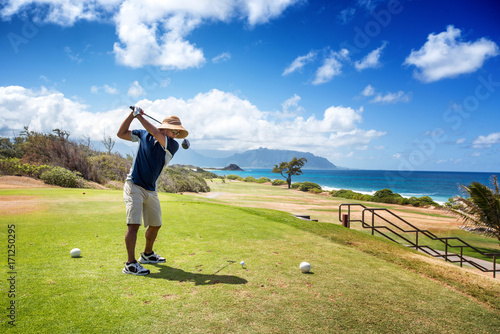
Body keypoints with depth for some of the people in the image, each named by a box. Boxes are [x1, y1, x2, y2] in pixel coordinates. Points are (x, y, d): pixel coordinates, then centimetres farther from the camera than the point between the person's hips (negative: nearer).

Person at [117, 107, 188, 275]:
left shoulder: (173, 146, -3)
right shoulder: (143, 135, 1)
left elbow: (155, 133, -17)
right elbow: (121, 134, 4)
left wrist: (139, 115, -11)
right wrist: (132, 115, -5)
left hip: (151, 190, 4)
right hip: (134, 185, -3)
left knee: (155, 224, 13)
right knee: (134, 224, -15)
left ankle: (147, 255, 36)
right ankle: (130, 264, -10)